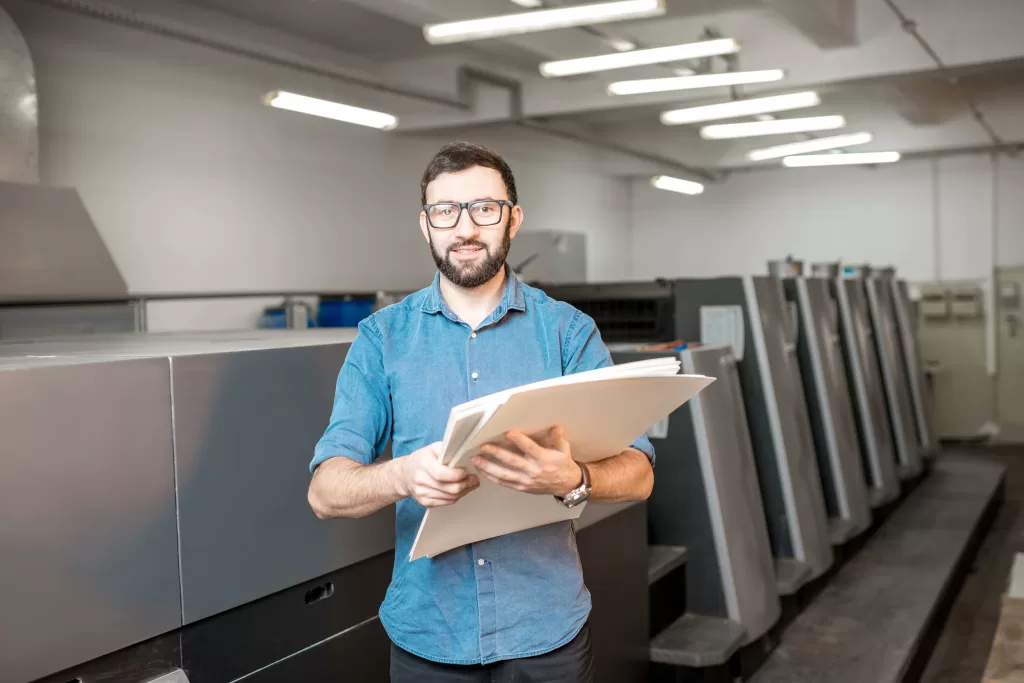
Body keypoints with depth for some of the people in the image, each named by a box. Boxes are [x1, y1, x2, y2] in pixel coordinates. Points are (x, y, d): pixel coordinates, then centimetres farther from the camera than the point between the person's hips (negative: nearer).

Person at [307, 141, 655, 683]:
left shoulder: (568, 330, -2)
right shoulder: (383, 338, -2)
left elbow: (638, 472, -9)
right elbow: (326, 491, -9)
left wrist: (572, 479, -31)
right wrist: (404, 476, -31)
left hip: (546, 631, 0)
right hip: (426, 634, 0)